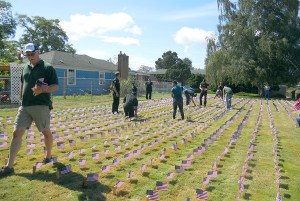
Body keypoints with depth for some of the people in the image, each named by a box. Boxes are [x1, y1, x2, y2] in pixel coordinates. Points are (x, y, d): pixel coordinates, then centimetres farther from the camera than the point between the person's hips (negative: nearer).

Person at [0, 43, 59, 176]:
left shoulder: (47, 68, -4)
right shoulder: (25, 67, 14)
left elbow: (55, 86, -8)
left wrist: (42, 90, -24)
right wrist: (22, 99, 19)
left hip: (41, 106, -5)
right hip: (24, 106, 5)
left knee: (46, 132, 8)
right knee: (16, 133, 0)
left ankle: (48, 157, 29)